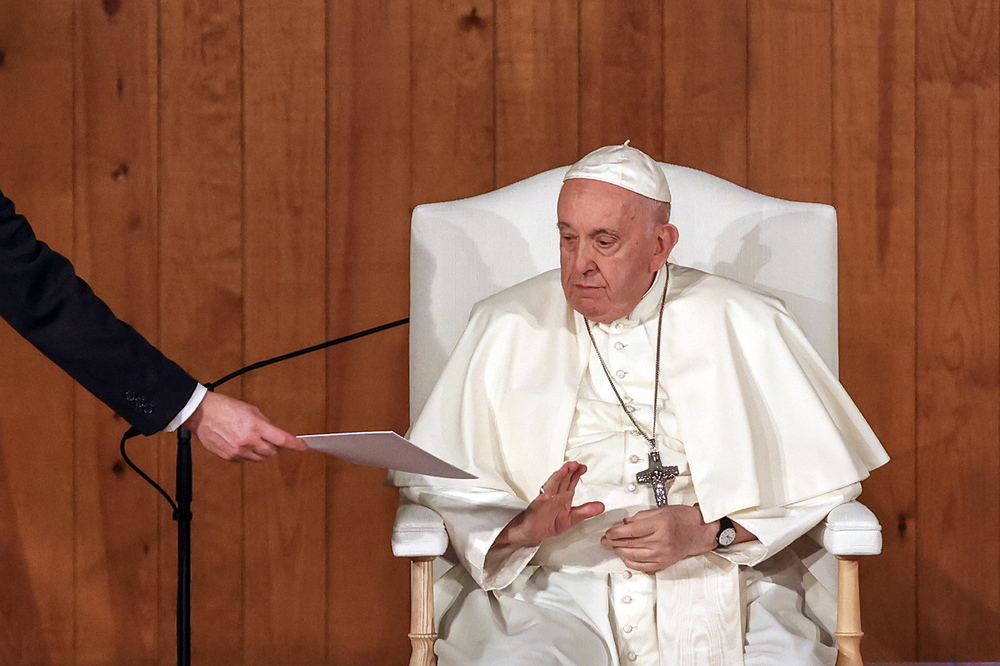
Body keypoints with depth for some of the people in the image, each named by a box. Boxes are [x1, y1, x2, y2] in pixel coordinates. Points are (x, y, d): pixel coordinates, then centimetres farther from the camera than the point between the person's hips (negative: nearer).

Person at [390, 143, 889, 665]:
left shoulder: (741, 326, 7)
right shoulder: (509, 330, 10)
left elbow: (825, 476, 4)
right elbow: (434, 481, 6)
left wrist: (707, 530, -9)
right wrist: (521, 525, -13)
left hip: (717, 582, 0)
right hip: (554, 588, 0)